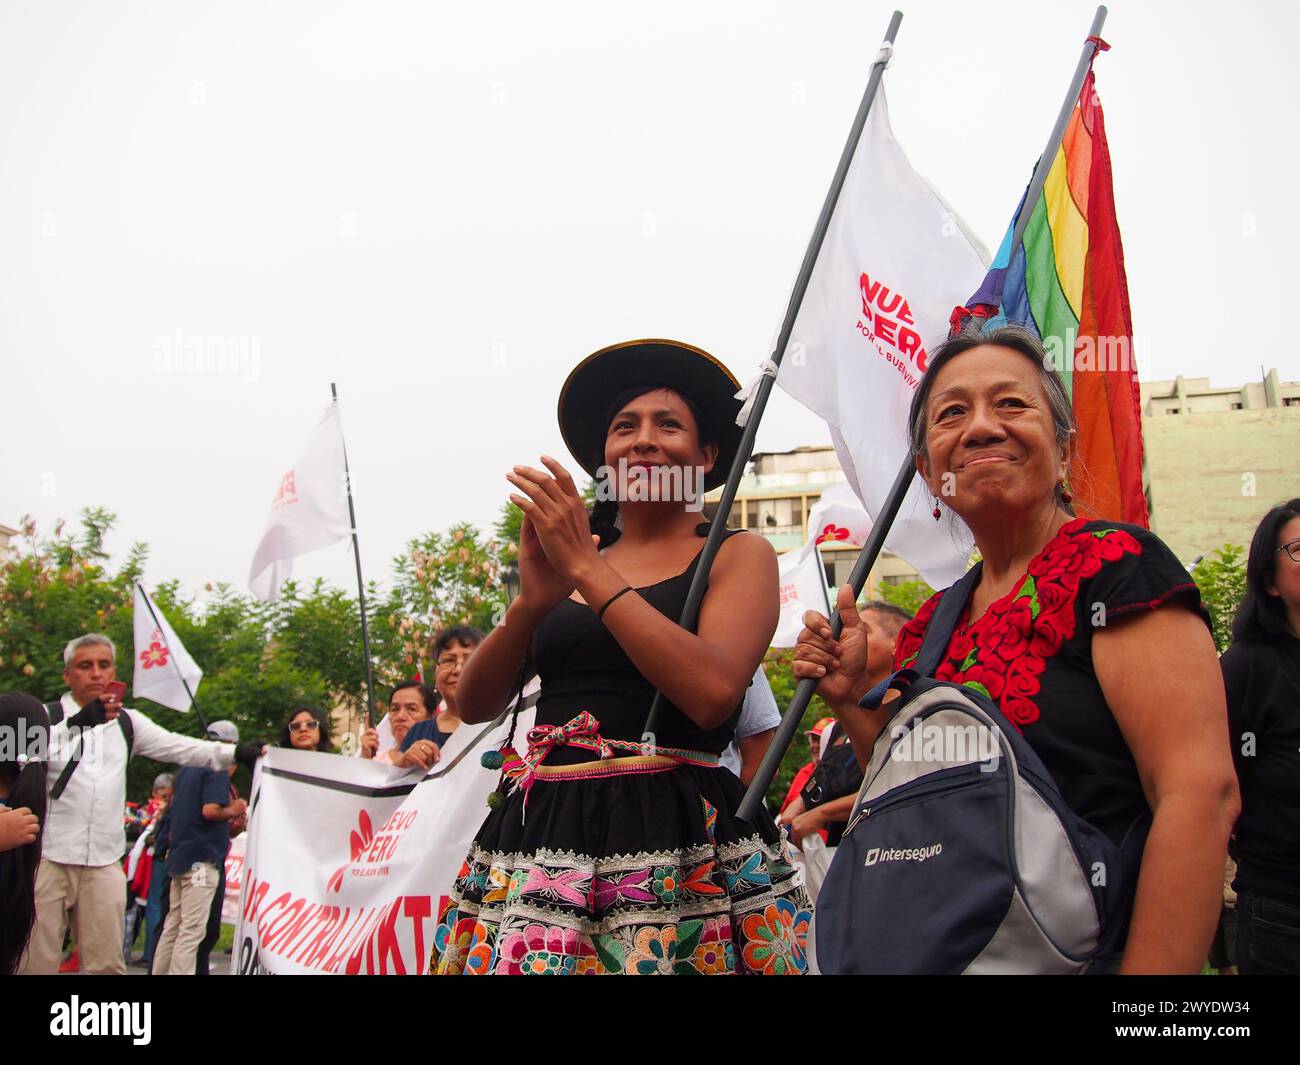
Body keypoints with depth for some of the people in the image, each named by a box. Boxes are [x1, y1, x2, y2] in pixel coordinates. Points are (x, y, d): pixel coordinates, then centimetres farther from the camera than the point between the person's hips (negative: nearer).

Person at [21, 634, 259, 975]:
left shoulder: (126, 722, 17)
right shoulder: (46, 716, 2)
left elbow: (179, 748, 11)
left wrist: (236, 752, -3)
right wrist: (79, 723, -33)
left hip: (103, 861, 4)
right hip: (45, 856, -4)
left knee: (106, 963, 2)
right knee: (37, 960, -4)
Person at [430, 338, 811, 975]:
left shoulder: (738, 555, 3)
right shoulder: (563, 561, 16)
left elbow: (713, 693, -16)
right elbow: (473, 706, 7)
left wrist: (589, 571, -13)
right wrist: (531, 602, -11)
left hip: (678, 839, -3)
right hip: (543, 830, 4)